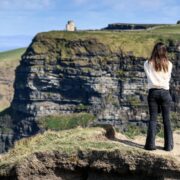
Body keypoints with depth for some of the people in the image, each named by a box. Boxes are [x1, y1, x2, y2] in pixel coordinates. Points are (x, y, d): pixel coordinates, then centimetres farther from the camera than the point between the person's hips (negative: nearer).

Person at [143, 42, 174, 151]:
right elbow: (168, 78, 9)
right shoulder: (168, 64, 1)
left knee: (153, 119, 3)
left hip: (153, 92, 0)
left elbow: (149, 77, 8)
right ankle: (168, 145, 7)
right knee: (167, 119, 5)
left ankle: (151, 144, -2)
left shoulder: (148, 64, -1)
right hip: (165, 92, 0)